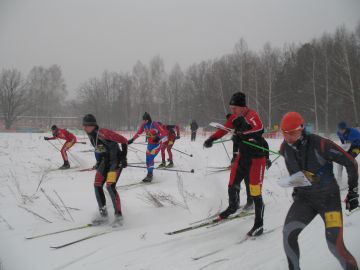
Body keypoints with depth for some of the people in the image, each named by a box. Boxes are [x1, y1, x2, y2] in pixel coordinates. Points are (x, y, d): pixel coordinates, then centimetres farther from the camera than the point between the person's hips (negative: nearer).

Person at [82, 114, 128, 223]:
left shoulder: (104, 133, -26)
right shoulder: (91, 136, 0)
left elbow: (123, 141, -21)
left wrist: (123, 157, -19)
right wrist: (98, 161, 14)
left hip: (116, 160, -9)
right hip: (105, 160, 9)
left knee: (110, 186, -19)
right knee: (97, 185, 2)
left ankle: (118, 214, -7)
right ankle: (103, 213, 13)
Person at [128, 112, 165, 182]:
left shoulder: (155, 124, -21)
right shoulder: (143, 125, -3)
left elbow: (163, 132, -19)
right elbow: (138, 133, 7)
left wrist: (158, 138, -36)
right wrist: (132, 140, 1)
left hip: (157, 144, -6)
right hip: (150, 144, 6)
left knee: (150, 158, -17)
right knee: (148, 159, 6)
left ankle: (149, 176, -15)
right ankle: (150, 174, 23)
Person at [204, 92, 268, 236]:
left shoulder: (252, 115, -23)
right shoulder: (235, 117, 0)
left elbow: (259, 129, -39)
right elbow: (224, 129, 11)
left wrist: (241, 135, -43)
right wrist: (211, 139, 4)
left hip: (257, 157, -7)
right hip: (242, 155, 7)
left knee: (255, 192, -7)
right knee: (232, 184, 16)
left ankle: (259, 224, 4)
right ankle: (233, 207, 44)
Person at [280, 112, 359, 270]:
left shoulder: (320, 144, -25)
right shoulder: (285, 148, -8)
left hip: (329, 198, -4)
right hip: (304, 198, 4)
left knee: (335, 244, -17)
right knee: (288, 234, -15)